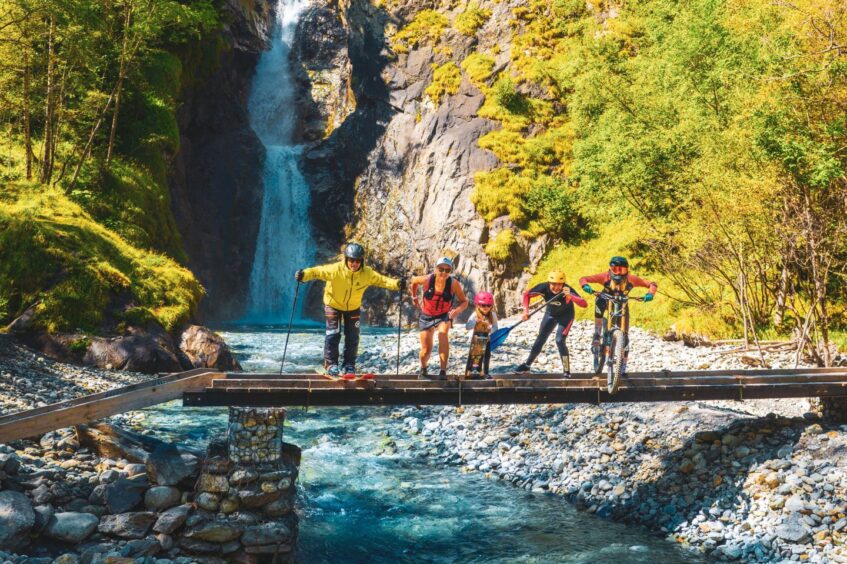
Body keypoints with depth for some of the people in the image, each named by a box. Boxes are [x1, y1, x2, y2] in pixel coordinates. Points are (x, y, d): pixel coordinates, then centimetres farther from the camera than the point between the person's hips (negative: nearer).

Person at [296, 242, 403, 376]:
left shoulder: (367, 273, -23)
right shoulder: (335, 269, -32)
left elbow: (382, 280, -13)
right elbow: (317, 271, -30)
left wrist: (396, 284, -27)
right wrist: (304, 275, -47)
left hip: (353, 307, 3)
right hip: (333, 305, -3)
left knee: (352, 337, 7)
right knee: (333, 334, -8)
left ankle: (349, 364, 21)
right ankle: (331, 364, 5)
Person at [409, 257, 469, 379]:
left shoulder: (454, 284, -22)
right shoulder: (427, 280, -21)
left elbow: (464, 301, -12)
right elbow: (413, 280, 1)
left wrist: (457, 310, -32)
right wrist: (414, 297, 7)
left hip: (444, 315, -1)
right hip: (427, 316, 1)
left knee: (442, 333, -34)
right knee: (426, 350, 2)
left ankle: (443, 371, -28)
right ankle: (423, 369, 37)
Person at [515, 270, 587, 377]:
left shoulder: (567, 290, -37)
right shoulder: (544, 288, -31)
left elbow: (584, 304, -49)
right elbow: (526, 294, -15)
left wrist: (571, 297, -66)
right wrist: (526, 311, -26)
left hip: (566, 315, -3)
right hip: (550, 314, 3)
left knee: (560, 341, -18)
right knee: (540, 340, 9)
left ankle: (566, 371, -5)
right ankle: (527, 365, 26)